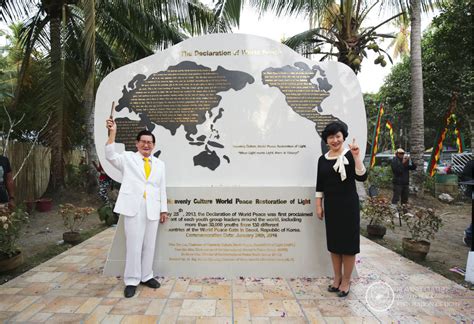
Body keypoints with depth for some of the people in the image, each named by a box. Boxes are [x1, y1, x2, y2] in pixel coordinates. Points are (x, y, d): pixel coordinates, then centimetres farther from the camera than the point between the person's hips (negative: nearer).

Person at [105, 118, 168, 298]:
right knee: (134, 245, 0)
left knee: (149, 245, 9)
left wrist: (164, 209, 9)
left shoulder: (159, 164, 14)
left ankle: (146, 276, 22)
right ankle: (131, 281, 11)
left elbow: (162, 188, 13)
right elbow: (110, 155, -14)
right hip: (133, 208, -3)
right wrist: (112, 133, -23)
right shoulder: (128, 158, 5)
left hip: (152, 209, 3)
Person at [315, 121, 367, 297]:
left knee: (348, 242, 4)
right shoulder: (323, 159, 6)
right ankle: (337, 278, 29)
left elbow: (362, 177, -20)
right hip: (330, 205, 5)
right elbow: (320, 184, 10)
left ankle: (346, 281, 20)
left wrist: (356, 156, -29)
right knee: (333, 242, 13)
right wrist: (318, 205, 6)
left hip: (348, 204, -4)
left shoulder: (349, 155, -7)